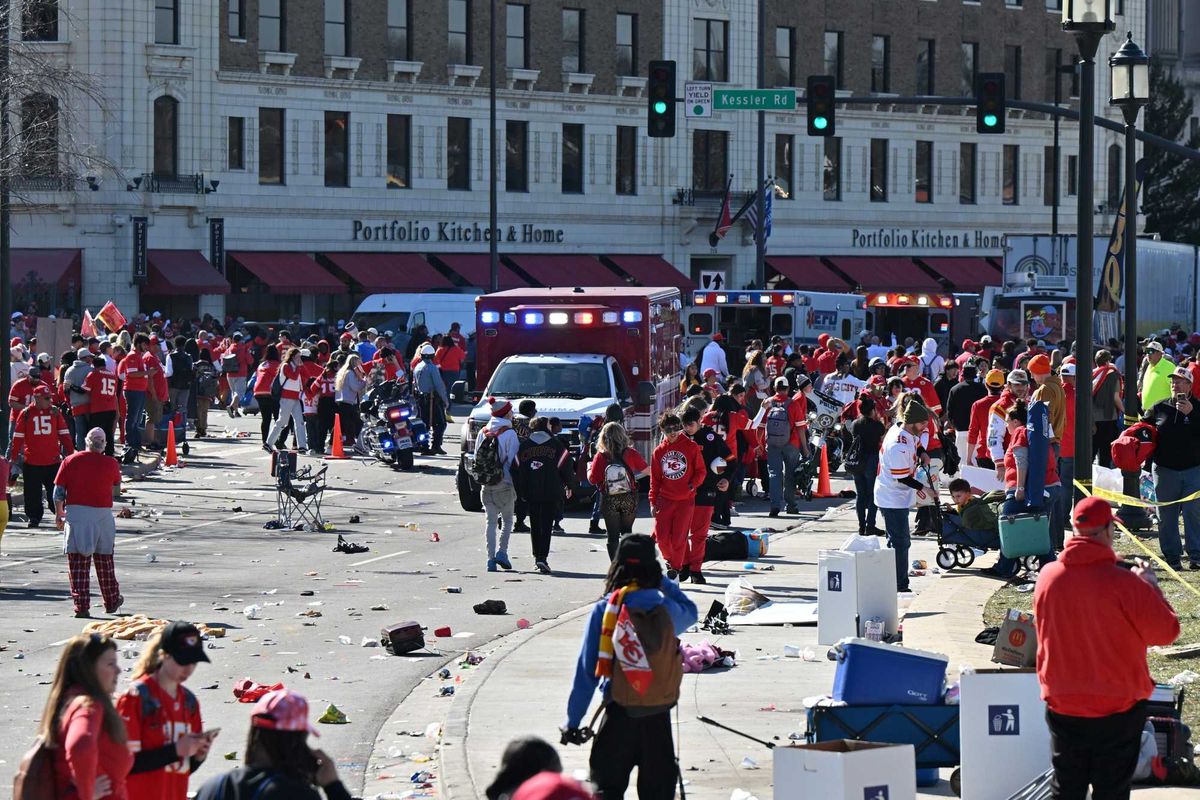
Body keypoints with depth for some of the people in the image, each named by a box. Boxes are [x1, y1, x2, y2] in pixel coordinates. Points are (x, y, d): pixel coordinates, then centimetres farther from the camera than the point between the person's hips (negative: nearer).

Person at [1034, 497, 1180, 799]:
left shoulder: (1047, 576, -7)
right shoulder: (1126, 584, -21)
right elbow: (1167, 632, -11)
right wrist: (1152, 587, 4)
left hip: (1062, 706, 4)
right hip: (1118, 709, -4)